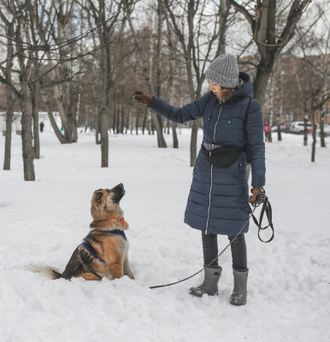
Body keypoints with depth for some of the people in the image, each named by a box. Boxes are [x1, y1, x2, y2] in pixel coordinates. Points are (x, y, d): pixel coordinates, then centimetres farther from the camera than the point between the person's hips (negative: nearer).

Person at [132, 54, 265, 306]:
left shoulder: (249, 106, -11)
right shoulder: (210, 100, 4)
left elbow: (257, 147, -9)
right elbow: (180, 115, 14)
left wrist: (258, 182, -14)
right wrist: (152, 102, 4)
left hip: (232, 174, -5)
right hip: (205, 171, 5)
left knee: (234, 231, 1)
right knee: (207, 227, 9)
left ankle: (240, 287, 17)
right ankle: (210, 283, 22)